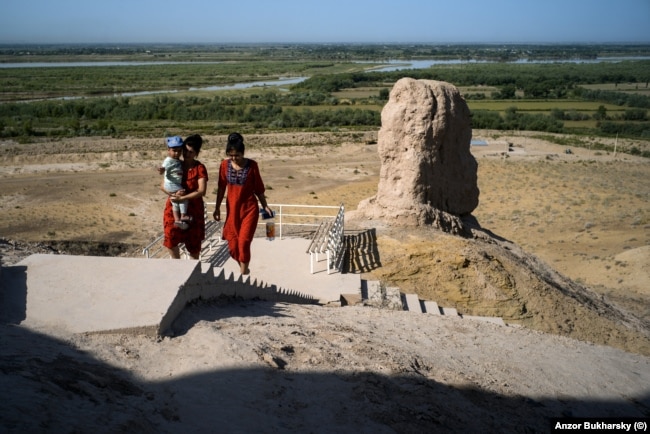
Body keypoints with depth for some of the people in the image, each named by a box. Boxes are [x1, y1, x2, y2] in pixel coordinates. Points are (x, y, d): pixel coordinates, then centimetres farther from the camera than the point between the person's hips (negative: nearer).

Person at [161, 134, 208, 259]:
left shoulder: (199, 168, -8)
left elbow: (202, 191, -17)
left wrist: (181, 198, -23)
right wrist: (172, 194, -16)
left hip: (193, 209, -3)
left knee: (193, 243, 7)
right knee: (170, 240, -6)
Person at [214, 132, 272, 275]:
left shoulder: (252, 165, -9)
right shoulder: (225, 165, -3)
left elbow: (258, 188, 0)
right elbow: (221, 187, 6)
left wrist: (265, 206, 3)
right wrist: (217, 207, 8)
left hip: (249, 209, -3)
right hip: (232, 209, 3)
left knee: (243, 242, -10)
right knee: (232, 246, 6)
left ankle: (243, 275, 6)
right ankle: (244, 270, 31)